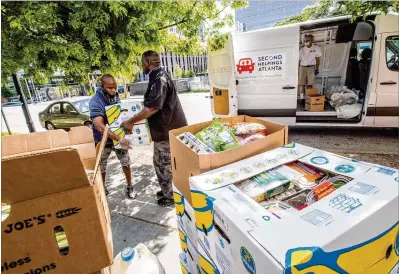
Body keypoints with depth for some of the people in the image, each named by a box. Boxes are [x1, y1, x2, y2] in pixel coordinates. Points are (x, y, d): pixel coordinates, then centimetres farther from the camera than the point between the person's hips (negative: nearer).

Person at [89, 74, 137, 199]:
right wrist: (119, 140, -40)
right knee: (101, 167, 15)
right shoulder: (95, 102, -24)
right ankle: (103, 188, 39)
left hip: (119, 135, 3)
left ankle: (130, 187, 28)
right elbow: (100, 127, -33)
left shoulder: (116, 96, -7)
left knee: (126, 162, 9)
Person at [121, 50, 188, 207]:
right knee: (162, 162, 20)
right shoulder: (159, 77, 14)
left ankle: (171, 196, 19)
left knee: (164, 164, 3)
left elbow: (152, 108, -27)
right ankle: (168, 190, 35)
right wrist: (137, 119, 20)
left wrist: (130, 122, -18)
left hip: (166, 129, -10)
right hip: (167, 127, 10)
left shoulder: (159, 79, -19)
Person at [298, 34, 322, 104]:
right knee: (302, 84, -5)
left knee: (310, 84, 0)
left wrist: (317, 68, 0)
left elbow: (317, 59, 6)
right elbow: (299, 60, 8)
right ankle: (302, 98, -1)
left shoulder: (316, 48, 1)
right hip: (302, 67, 1)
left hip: (311, 68, -1)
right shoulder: (302, 49, 5)